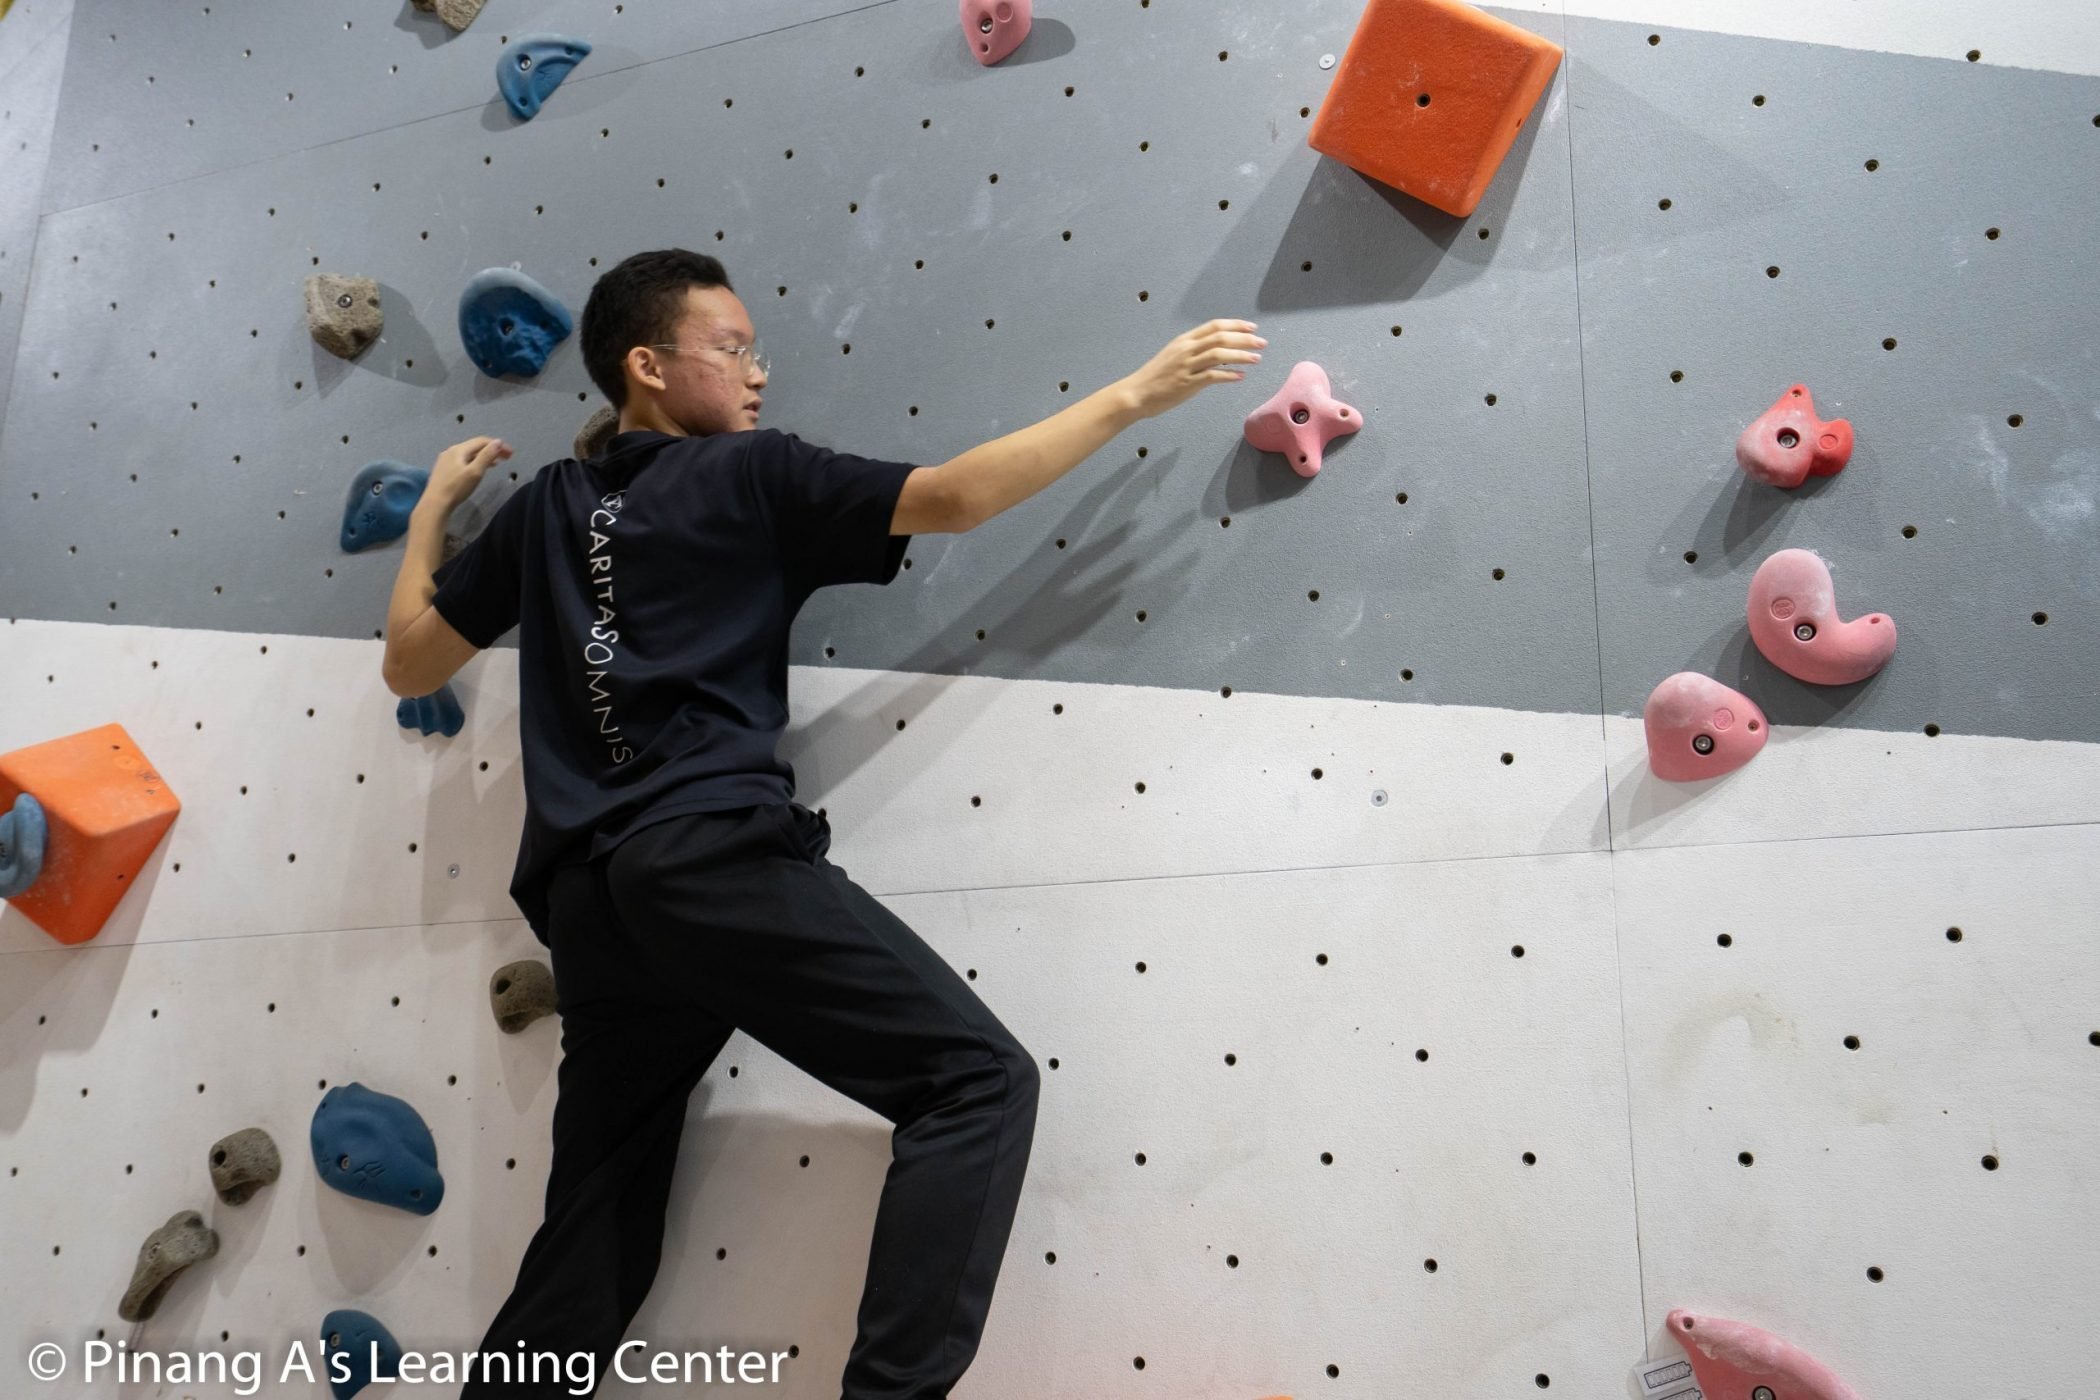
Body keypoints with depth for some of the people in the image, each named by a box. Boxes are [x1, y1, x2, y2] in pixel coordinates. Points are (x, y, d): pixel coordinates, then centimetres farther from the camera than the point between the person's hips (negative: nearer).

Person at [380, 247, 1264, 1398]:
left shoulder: (543, 506, 23)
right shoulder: (751, 474, 7)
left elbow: (409, 664, 29)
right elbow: (956, 499, -1)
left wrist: (433, 506, 43)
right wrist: (1136, 394, 5)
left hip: (585, 898, 7)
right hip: (713, 856, -7)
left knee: (593, 1247, 16)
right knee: (981, 1079, -10)